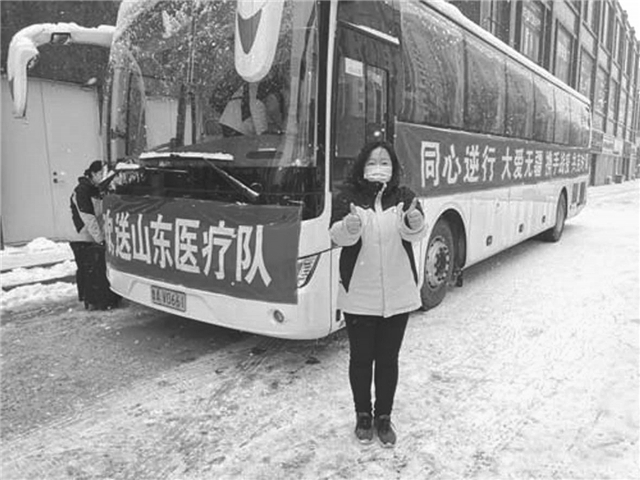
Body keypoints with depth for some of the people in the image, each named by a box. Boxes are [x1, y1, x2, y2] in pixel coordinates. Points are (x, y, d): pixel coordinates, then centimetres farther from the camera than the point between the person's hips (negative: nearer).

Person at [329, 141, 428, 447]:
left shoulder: (404, 197, 0)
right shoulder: (348, 197, -3)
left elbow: (416, 234, -16)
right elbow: (337, 236, -18)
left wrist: (415, 222, -40)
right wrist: (349, 226, -41)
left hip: (397, 295, 1)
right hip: (358, 296, -1)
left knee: (388, 359, 13)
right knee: (361, 358, 12)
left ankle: (383, 417, 32)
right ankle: (363, 415, 33)